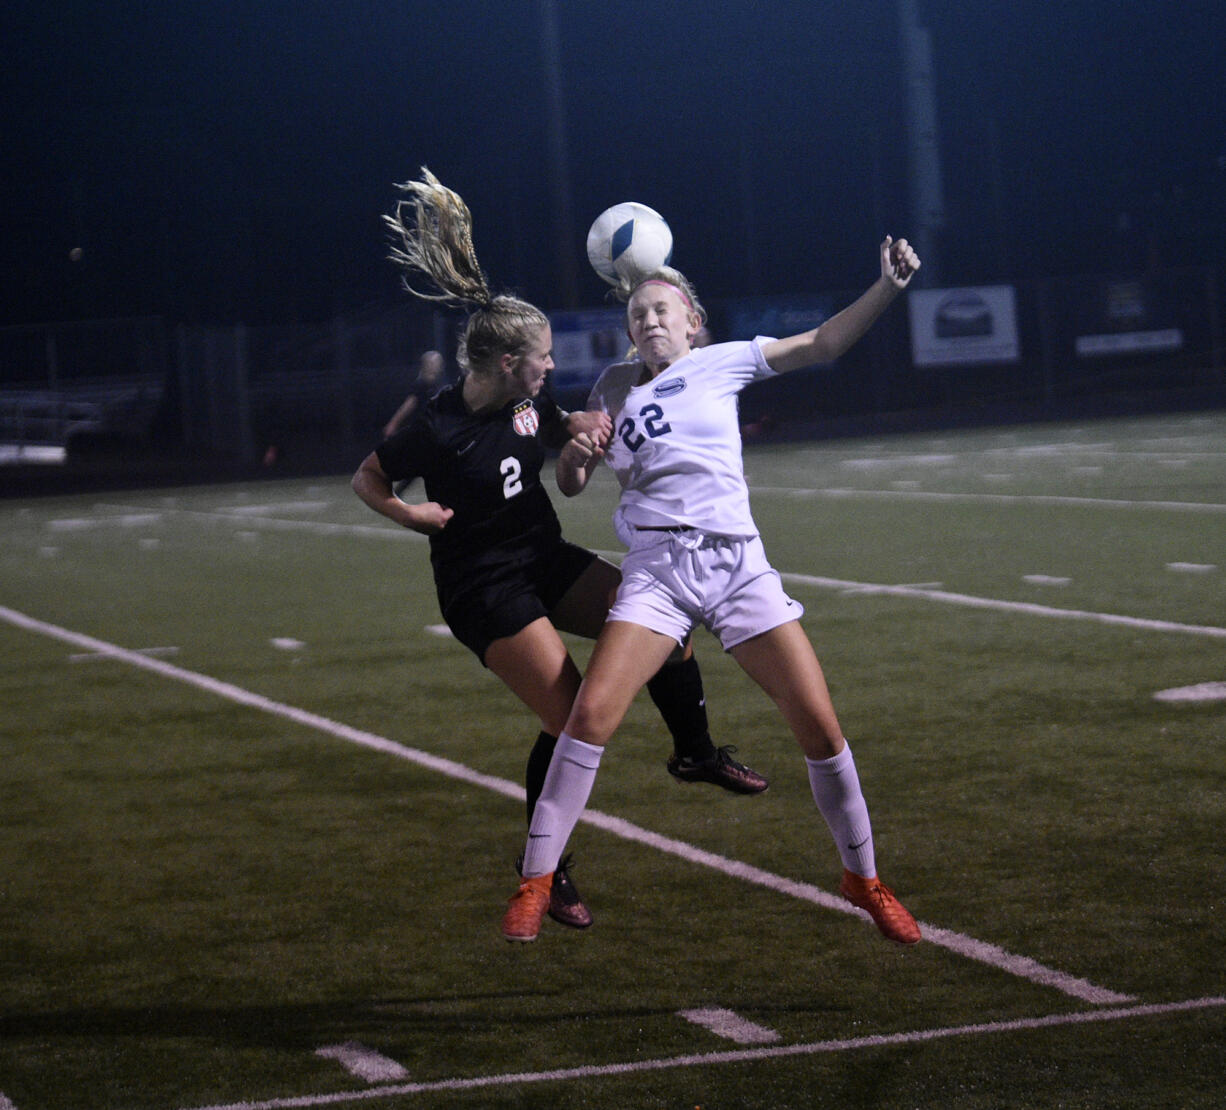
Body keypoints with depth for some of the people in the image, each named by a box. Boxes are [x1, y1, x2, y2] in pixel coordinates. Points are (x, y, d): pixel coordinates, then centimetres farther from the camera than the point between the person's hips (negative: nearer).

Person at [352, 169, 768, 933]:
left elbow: (557, 431, 21)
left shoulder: (530, 399, -2)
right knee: (572, 718, -13)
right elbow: (367, 479, -10)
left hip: (547, 563, 8)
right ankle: (546, 872, 4)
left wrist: (586, 426, 1)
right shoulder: (442, 429, -22)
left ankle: (696, 753, 18)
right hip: (484, 589, -7)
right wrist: (409, 513, -26)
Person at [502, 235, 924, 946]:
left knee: (819, 723, -5)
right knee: (592, 713, -18)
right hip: (655, 572, 1)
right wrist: (576, 452, -5)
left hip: (737, 562, 0)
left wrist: (888, 287, -9)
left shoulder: (722, 363, 10)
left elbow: (824, 343, 4)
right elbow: (571, 485, 18)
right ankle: (535, 884, -10)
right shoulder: (616, 387, 14)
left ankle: (864, 878, 14)